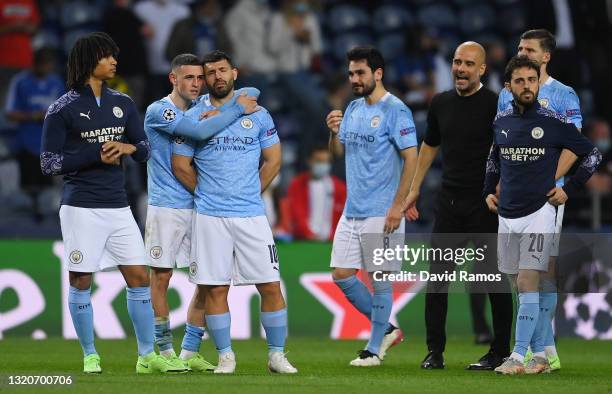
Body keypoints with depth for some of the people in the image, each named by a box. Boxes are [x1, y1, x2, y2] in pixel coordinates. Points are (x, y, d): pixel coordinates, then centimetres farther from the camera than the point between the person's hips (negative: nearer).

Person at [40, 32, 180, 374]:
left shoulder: (123, 104, 10)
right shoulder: (63, 109, -5)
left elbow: (145, 149, 13)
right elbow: (49, 163, -7)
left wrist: (129, 147, -11)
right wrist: (96, 155, -16)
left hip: (118, 208, 5)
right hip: (82, 208, -5)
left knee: (139, 277, 2)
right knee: (82, 282, 1)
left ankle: (147, 356, 8)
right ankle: (90, 357, 12)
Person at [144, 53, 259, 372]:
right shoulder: (159, 112, -9)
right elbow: (200, 131, -22)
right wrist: (238, 109, -16)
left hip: (200, 207, 6)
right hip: (166, 207, -6)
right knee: (160, 277, -2)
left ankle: (190, 351, 11)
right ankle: (164, 351, 7)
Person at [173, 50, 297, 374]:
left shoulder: (257, 115, 7)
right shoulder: (194, 116, 3)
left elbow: (273, 160, 12)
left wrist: (251, 193, 10)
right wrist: (208, 193, 8)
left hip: (251, 214, 1)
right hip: (209, 216, -1)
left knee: (270, 286, -3)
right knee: (215, 289, -1)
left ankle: (276, 355, 7)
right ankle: (225, 356, 10)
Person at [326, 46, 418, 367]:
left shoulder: (395, 110, -11)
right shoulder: (353, 109, 13)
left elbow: (411, 157, -14)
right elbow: (338, 152, 21)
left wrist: (397, 205, -19)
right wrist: (334, 133, -2)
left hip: (381, 213, -8)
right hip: (352, 210, 8)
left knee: (379, 278, -1)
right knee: (341, 274, 6)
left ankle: (374, 349, 8)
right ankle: (386, 329, 20)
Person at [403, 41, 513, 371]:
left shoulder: (494, 105, -6)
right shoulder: (441, 103, 11)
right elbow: (430, 146, 24)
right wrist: (414, 189, 23)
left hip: (484, 204, -5)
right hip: (448, 201, 5)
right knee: (437, 276, 2)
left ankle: (500, 352, 6)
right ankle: (435, 352, 7)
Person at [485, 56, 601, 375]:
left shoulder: (553, 122, -6)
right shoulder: (501, 122, 6)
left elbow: (592, 155, 2)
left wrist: (569, 189, -2)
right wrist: (488, 191, 14)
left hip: (539, 212, -5)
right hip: (507, 215, 5)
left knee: (527, 283, -13)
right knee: (524, 289, 8)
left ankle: (519, 356, -14)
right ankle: (540, 355, 14)